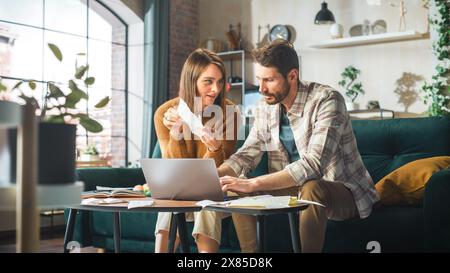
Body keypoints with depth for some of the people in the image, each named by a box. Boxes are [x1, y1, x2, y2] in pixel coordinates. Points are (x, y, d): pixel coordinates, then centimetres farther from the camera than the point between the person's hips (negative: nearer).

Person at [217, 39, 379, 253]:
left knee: (311, 189, -37)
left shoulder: (326, 100, -22)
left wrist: (253, 183, -37)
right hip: (295, 188, 7)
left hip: (343, 191, -6)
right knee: (237, 190, -7)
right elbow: (247, 154, 4)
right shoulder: (266, 107, 0)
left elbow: (314, 164, -33)